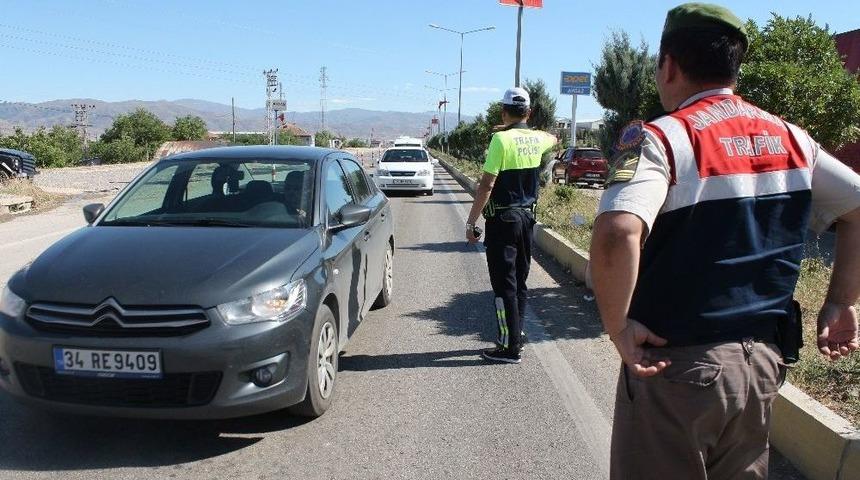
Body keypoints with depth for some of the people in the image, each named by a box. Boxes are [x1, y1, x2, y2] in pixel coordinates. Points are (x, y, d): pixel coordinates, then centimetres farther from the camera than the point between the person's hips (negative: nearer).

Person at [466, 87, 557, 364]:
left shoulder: (501, 138, -14)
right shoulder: (537, 138, 6)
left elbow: (487, 185, -18)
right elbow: (553, 139, 33)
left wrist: (471, 221, -12)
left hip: (503, 219, -7)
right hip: (527, 217, 7)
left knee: (504, 285, -2)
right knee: (519, 281, 16)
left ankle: (510, 348, 2)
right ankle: (515, 336, 26)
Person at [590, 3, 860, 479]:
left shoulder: (660, 138, -15)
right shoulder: (789, 136, 6)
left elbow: (617, 234, -32)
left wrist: (618, 327, -20)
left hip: (677, 364, -6)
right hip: (763, 359, 6)